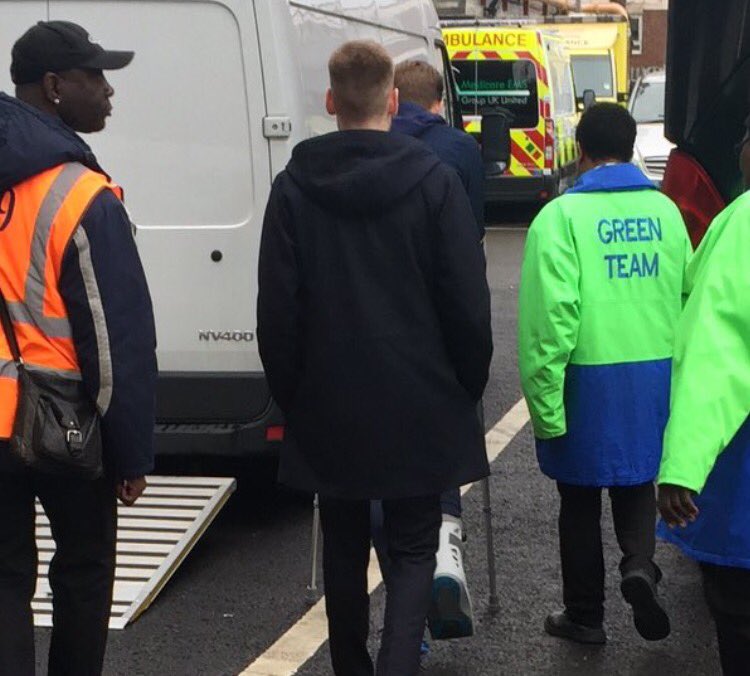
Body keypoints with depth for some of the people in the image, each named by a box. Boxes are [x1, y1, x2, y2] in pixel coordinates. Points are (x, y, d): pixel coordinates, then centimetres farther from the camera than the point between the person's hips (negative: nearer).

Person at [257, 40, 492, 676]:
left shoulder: (293, 188, -3)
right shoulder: (433, 180, -9)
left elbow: (276, 312, -2)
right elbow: (468, 304, -7)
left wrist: (291, 394, 10)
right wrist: (468, 386, 7)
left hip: (327, 408, 2)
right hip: (417, 405, -2)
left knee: (344, 547, 17)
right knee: (413, 549, 8)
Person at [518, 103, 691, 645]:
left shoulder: (562, 215, -12)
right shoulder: (664, 210, 4)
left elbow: (551, 315, -18)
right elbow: (687, 295, 8)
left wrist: (545, 402, -13)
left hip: (589, 378, -4)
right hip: (656, 374, 4)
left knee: (581, 499, 11)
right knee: (637, 482, 20)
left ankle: (585, 615, 23)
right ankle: (640, 563, -6)